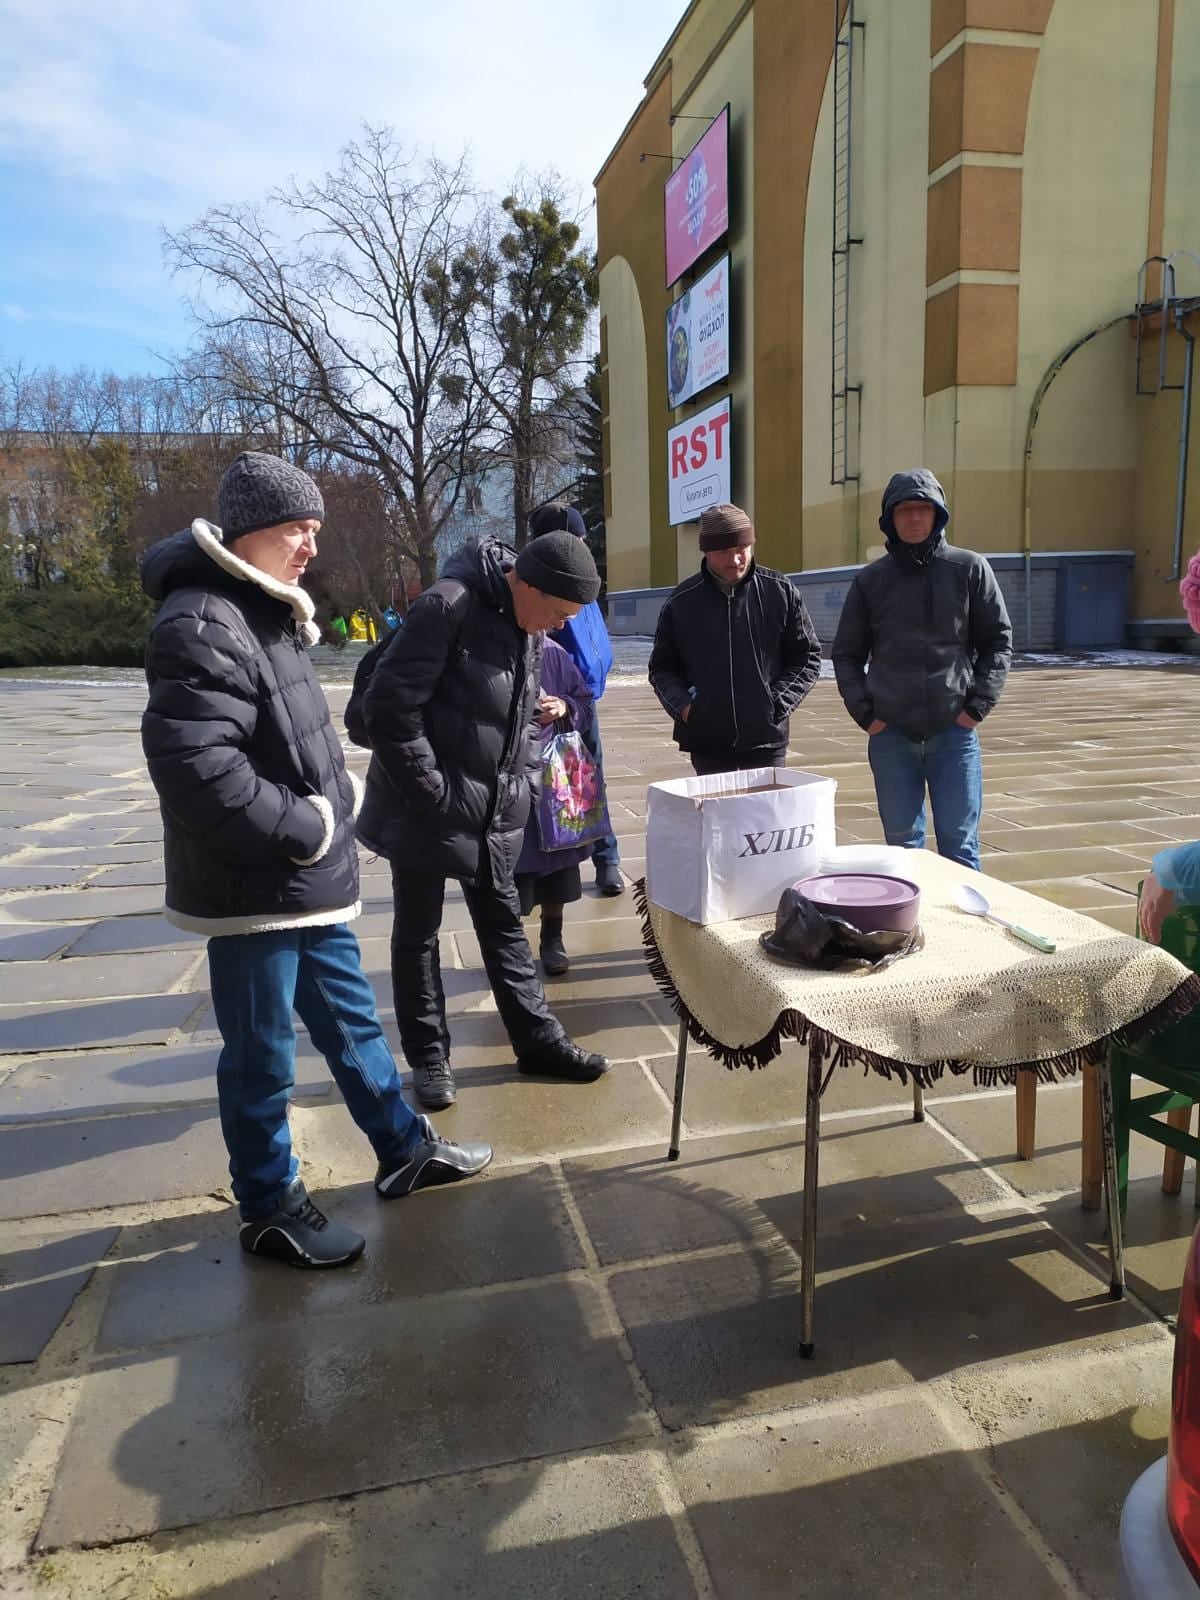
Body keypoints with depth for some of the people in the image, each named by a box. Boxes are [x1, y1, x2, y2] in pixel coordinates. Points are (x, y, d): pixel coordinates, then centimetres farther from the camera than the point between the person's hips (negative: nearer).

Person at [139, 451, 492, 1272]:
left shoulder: (265, 613, 15)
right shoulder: (202, 625, -19)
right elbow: (196, 770, -29)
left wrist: (334, 815, 8)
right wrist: (309, 829, -19)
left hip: (308, 881, 10)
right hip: (254, 891, -10)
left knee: (352, 1020, 21)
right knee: (262, 1057, 7)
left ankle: (405, 1149, 38)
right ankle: (270, 1207, 26)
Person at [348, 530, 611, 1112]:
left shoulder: (528, 629, 6)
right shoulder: (449, 606, -20)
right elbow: (389, 705, -23)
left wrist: (521, 783, 6)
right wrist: (433, 794, -19)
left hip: (494, 814, 7)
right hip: (424, 810, -7)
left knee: (503, 923, 15)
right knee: (417, 932, 8)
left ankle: (538, 1041, 26)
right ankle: (428, 1058, 22)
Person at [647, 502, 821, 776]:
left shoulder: (781, 592, 0)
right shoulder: (681, 602, 1)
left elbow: (807, 657, 6)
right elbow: (662, 668, 10)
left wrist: (778, 703, -7)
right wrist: (682, 706, -8)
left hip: (766, 737, 0)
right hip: (707, 742, 0)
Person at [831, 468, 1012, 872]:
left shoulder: (970, 569, 3)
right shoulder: (870, 580, 6)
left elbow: (998, 642, 5)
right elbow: (846, 654, 10)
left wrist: (977, 705, -4)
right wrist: (865, 712, -1)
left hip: (955, 732, -1)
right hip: (891, 735, 1)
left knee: (959, 844, 2)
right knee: (902, 843, 10)